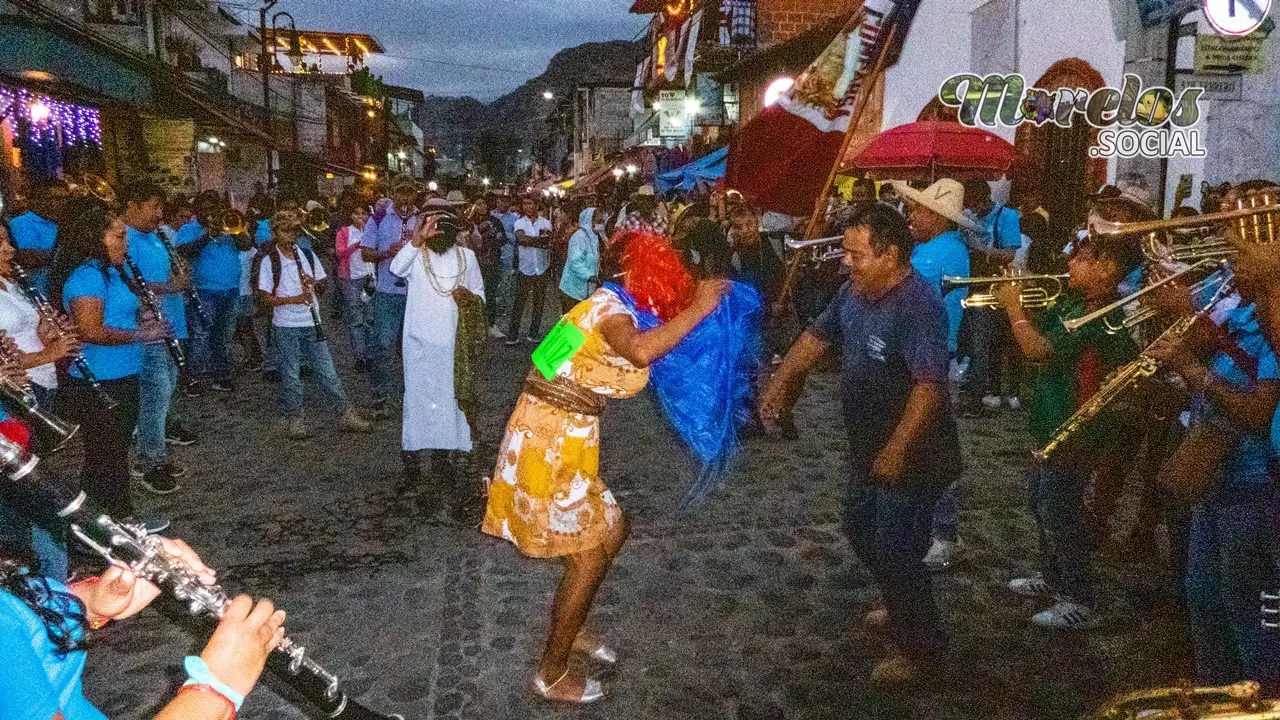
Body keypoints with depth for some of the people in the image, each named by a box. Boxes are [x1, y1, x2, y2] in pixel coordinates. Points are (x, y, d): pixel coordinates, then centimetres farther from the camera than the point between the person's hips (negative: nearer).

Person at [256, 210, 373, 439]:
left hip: (311, 325, 3)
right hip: (285, 327, -3)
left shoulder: (307, 255, 8)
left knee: (328, 372, 4)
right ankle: (295, 420, 17)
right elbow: (265, 299, -8)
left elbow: (322, 288, 14)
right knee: (291, 376, 4)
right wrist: (293, 299, -21)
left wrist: (313, 282, -8)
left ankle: (345, 415, 10)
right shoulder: (268, 261, -5)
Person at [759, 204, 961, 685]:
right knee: (861, 531, 23)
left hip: (910, 457, -9)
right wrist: (781, 382, 2)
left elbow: (930, 385, -32)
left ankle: (921, 647, 24)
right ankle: (899, 608, 47)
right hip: (868, 448, 9)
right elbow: (816, 337, 11)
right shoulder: (856, 291, 0)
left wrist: (896, 451, -31)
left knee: (894, 552, 1)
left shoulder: (918, 306, -27)